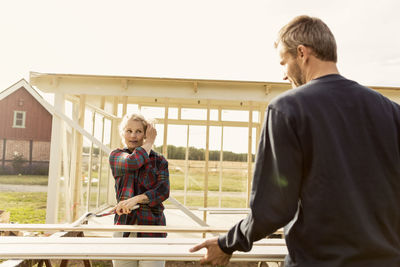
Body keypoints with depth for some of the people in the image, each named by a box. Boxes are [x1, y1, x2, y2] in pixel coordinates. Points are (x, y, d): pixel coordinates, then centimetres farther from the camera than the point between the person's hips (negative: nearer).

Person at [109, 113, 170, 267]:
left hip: (152, 225, -1)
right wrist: (149, 143, 0)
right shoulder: (116, 156, 10)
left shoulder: (159, 160, 9)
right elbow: (131, 163, -13)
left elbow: (163, 191, -5)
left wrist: (136, 199, -19)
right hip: (124, 225, 1)